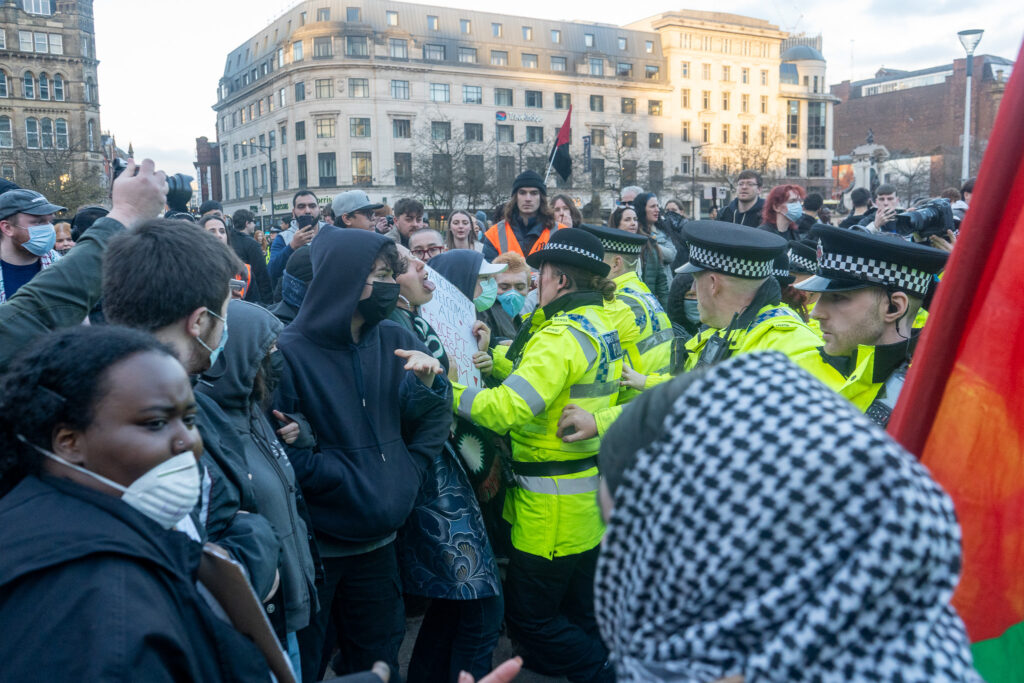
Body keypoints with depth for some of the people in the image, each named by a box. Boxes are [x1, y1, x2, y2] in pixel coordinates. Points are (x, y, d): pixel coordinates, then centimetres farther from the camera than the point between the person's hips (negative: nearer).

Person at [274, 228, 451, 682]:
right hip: (314, 546, -5)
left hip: (378, 542, 5)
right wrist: (353, 480, -17)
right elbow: (286, 453, -19)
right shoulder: (291, 353, -16)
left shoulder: (393, 341, 1)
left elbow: (428, 421, 5)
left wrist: (429, 382, -15)